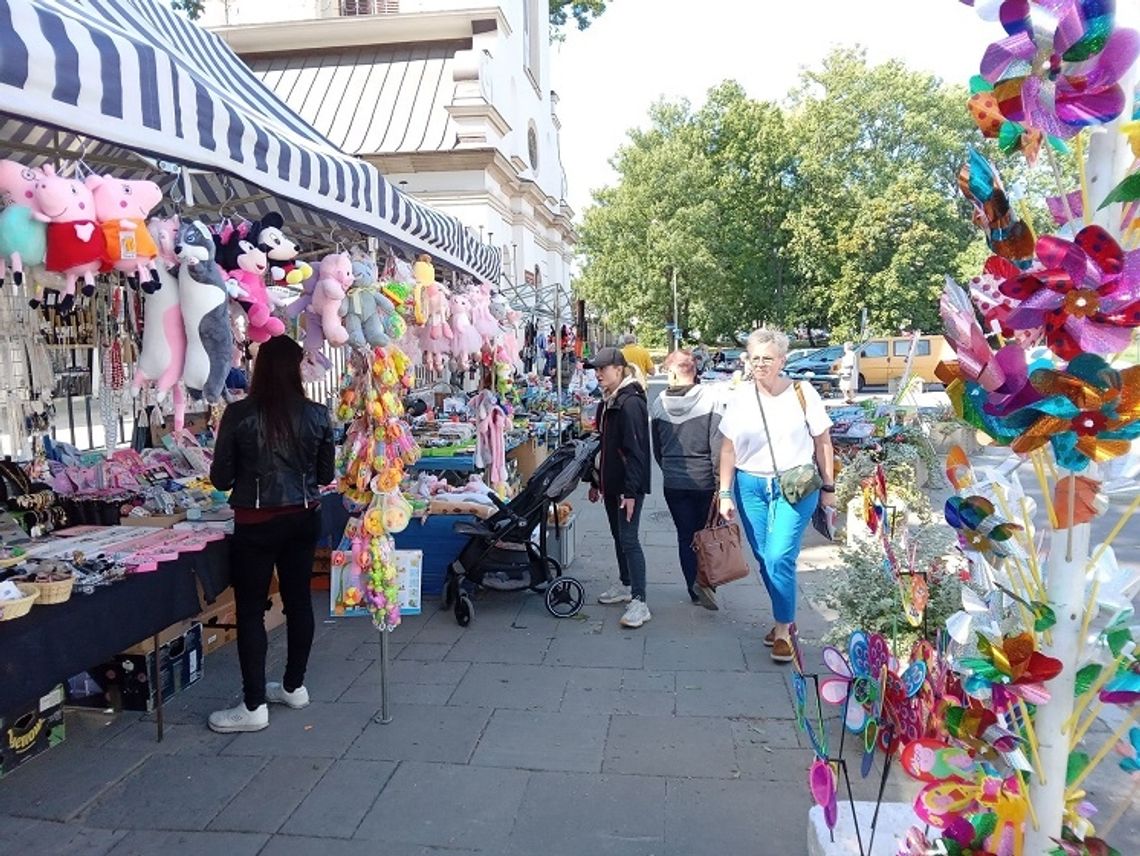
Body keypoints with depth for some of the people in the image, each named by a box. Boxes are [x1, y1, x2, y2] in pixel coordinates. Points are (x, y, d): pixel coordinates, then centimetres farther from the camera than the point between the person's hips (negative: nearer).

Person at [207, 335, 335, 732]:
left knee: (251, 611, 5)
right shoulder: (317, 415, -4)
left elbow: (220, 478, -5)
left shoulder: (239, 414, -11)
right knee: (299, 600, 15)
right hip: (303, 518, 4)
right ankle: (294, 686, 29)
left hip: (257, 522, -4)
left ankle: (254, 706, 10)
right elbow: (325, 475, 6)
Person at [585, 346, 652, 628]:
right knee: (618, 536, 17)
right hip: (611, 483, 9)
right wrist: (596, 481, 20)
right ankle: (625, 585, 32)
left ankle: (639, 602, -7)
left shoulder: (630, 402, -17)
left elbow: (636, 450, -21)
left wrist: (631, 491, -24)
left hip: (629, 485, -9)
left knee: (628, 539, -10)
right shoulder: (608, 402, 12)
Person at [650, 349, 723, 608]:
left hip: (673, 482, 2)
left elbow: (656, 450, 8)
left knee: (685, 535, 11)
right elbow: (717, 444, -13)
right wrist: (720, 482, -8)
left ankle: (695, 590, 16)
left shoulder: (659, 404, -2)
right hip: (704, 480, -2)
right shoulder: (710, 397, -10)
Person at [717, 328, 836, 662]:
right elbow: (728, 449, 5)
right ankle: (784, 618, 30)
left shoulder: (802, 393, -4)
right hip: (750, 487, 3)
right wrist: (725, 493, 3)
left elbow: (823, 442, 2)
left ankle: (783, 629, 7)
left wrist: (828, 487, 3)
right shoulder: (739, 398, 1)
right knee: (764, 558, 10)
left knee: (779, 558, -10)